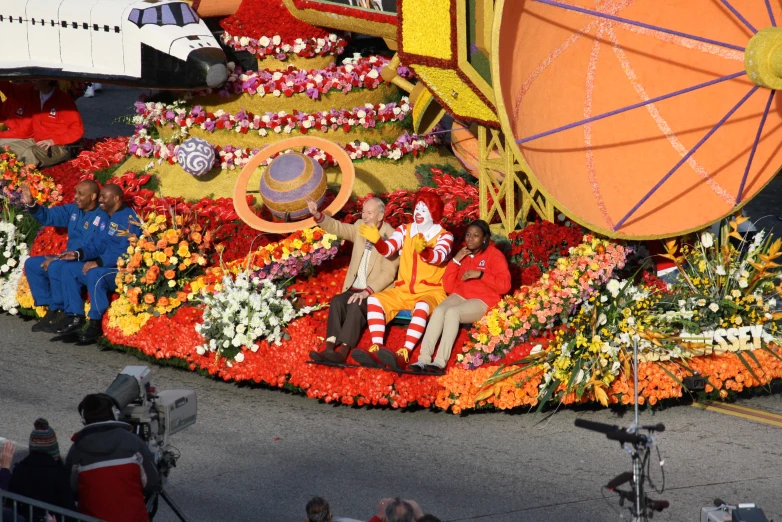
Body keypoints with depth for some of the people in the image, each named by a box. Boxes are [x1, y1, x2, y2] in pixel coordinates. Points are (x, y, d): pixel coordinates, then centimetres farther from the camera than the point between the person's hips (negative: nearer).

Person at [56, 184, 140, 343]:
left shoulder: (128, 219, -15)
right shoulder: (106, 219, 17)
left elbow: (124, 251, -25)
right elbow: (96, 245, 19)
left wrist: (98, 262, -28)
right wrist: (78, 254, 1)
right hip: (103, 266, 10)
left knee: (95, 275, -36)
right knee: (69, 269, 2)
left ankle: (96, 324, -24)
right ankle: (75, 316, 1)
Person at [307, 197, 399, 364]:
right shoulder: (360, 227, 10)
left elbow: (388, 273, -18)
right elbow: (336, 227, 10)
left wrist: (367, 292, -28)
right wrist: (317, 215, -10)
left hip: (377, 293, -6)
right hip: (355, 289, 6)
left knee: (355, 305, -32)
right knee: (337, 301, -22)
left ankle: (343, 351, -41)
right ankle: (329, 348, -35)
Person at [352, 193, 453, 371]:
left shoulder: (444, 236, 1)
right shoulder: (404, 230, 11)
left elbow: (438, 257, -21)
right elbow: (388, 249, -6)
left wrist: (423, 250, -44)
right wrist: (376, 240, -29)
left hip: (431, 292, -4)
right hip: (403, 290, 4)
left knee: (422, 306, -38)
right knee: (374, 300, -22)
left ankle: (403, 356, -52)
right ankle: (376, 350, -36)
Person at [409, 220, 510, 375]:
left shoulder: (494, 255, 1)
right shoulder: (463, 254, 17)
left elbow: (505, 285, -10)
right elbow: (448, 287, 12)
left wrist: (480, 274, -19)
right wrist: (455, 261, 1)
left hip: (482, 301, -5)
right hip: (459, 296, 5)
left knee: (452, 312, -35)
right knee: (438, 311, -29)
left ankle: (441, 362, -44)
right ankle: (424, 359, -40)